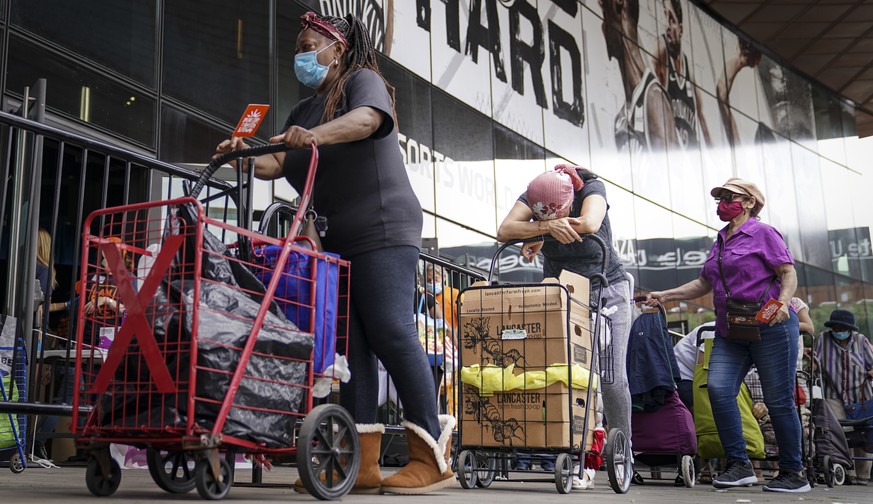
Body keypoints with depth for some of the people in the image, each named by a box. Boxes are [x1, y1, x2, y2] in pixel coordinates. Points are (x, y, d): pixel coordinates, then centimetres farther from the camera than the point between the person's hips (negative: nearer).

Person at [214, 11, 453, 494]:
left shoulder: (363, 81, 3)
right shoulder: (303, 110, 25)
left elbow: (368, 118, -20)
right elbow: (276, 164, 14)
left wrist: (317, 135, -36)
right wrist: (244, 155, -7)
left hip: (381, 230, -7)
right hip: (334, 241, 7)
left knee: (390, 333, -15)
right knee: (349, 343, -2)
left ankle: (432, 455, -12)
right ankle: (363, 463, -4)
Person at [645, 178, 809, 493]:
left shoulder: (763, 233, -1)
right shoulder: (720, 242, 19)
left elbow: (788, 272, -7)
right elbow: (703, 284, 20)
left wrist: (782, 302, -24)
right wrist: (665, 296, 11)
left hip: (770, 328, -6)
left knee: (778, 399, -2)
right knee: (718, 389, -12)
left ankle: (793, 473, 11)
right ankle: (739, 466, -5)